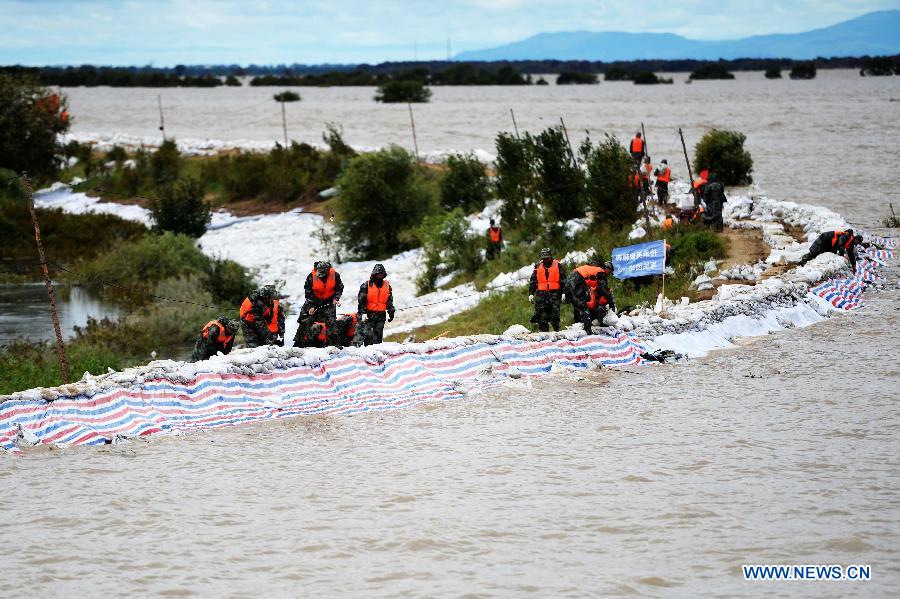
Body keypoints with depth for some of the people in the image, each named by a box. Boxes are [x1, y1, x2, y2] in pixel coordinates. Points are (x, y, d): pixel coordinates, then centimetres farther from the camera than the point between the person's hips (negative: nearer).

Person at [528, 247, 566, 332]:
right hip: (541, 293, 2)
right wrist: (531, 293, 11)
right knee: (542, 314, -3)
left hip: (554, 293, -2)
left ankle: (556, 330, -1)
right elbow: (532, 281, 17)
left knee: (555, 312, -7)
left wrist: (563, 293, 1)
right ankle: (543, 330, -1)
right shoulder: (538, 267, 13)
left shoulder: (558, 266, 6)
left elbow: (563, 280, 7)